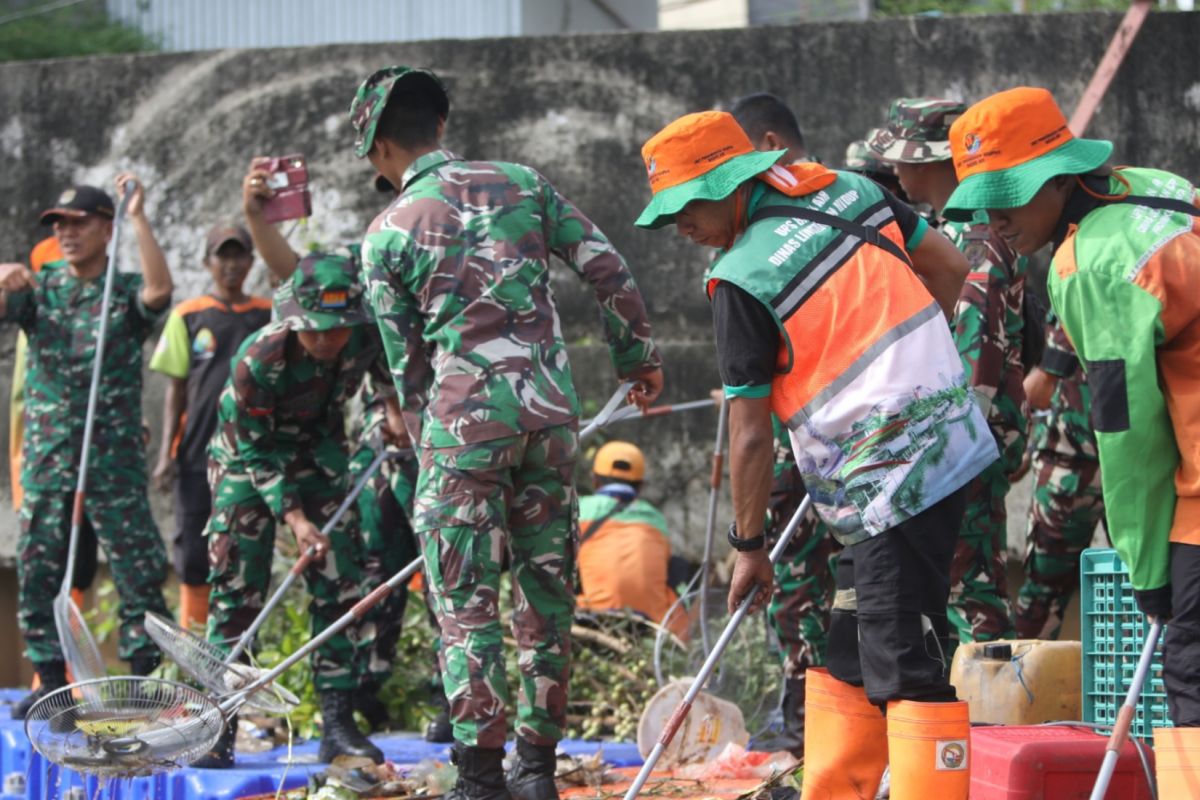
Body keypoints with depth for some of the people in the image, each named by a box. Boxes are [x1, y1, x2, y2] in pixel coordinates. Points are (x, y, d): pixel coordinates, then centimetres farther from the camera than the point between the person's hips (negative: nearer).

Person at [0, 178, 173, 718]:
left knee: (139, 570, -5)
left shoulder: (125, 293, 1)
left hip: (113, 459, -4)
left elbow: (159, 289, -20)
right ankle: (51, 680, 13)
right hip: (47, 460, 4)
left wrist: (138, 218, -19)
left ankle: (146, 678, 1)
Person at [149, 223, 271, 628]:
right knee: (194, 554, -3)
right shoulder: (189, 316, 6)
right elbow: (176, 389, 7)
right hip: (199, 454, -1)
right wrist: (166, 453, 0)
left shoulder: (269, 316, 9)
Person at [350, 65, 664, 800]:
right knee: (548, 589, 12)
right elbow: (608, 269, 6)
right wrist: (639, 355, 18)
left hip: (465, 416, -4)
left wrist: (429, 446, 16)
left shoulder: (388, 235, 0)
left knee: (467, 601, 0)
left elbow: (408, 361, 4)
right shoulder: (521, 183, 8)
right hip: (550, 409, 4)